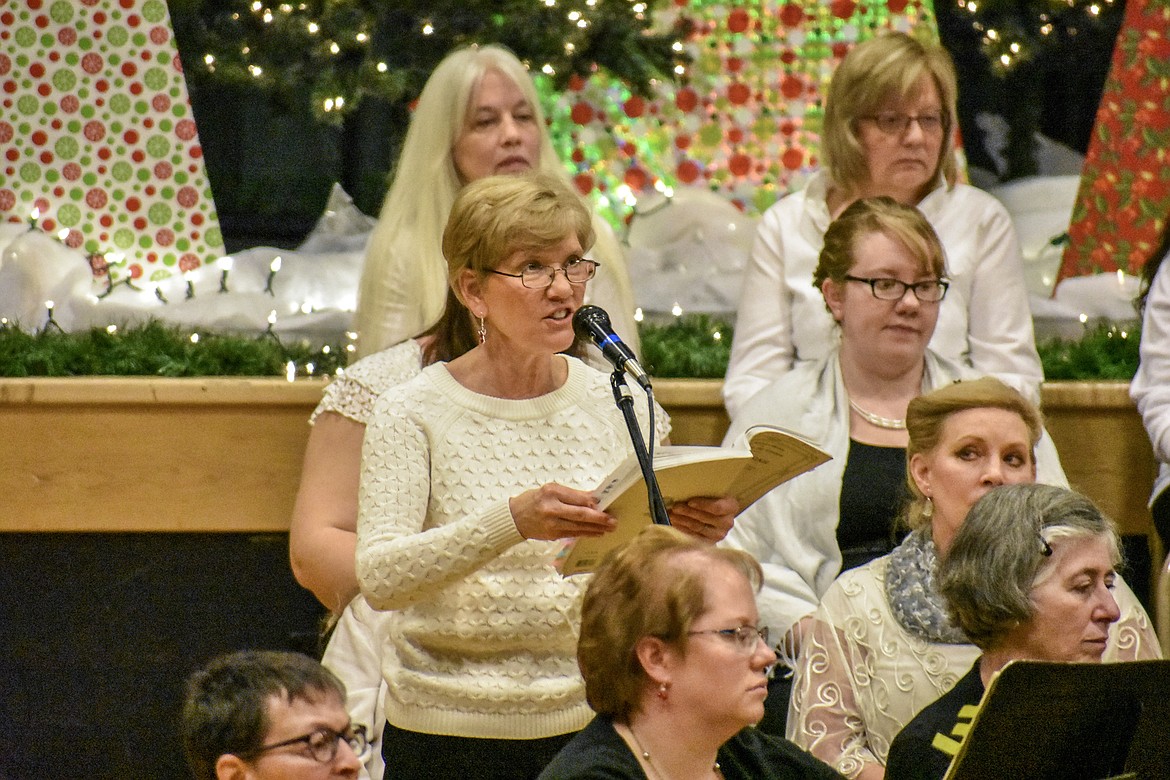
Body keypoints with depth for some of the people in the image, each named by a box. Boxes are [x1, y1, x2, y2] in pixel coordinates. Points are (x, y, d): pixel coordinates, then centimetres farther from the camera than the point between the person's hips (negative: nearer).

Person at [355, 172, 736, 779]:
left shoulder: (618, 405, 6)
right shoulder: (412, 414, -5)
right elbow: (379, 579, -17)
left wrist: (692, 538, -12)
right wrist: (513, 520, -30)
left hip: (590, 723, 3)